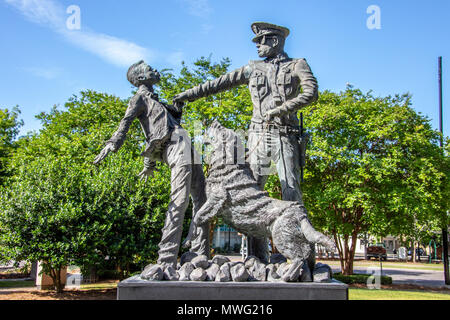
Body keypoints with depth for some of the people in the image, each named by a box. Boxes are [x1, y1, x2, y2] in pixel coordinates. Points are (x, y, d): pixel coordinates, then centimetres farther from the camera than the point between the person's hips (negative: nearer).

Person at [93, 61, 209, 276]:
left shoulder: (155, 100, 33)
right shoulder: (140, 97, 6)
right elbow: (126, 121, -11)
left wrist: (149, 164, 38)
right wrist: (112, 144, -29)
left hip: (186, 146, 10)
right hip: (176, 146, -10)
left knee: (201, 200, 6)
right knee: (180, 200, -21)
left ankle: (200, 256, 6)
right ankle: (166, 261, -24)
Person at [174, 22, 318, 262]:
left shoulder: (297, 65, 7)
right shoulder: (253, 68, 17)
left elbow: (311, 92, -9)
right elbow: (220, 83, 20)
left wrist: (280, 109, -17)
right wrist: (189, 94, 19)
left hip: (286, 137, -3)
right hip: (259, 135, 4)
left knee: (291, 192, -10)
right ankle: (257, 256, 3)